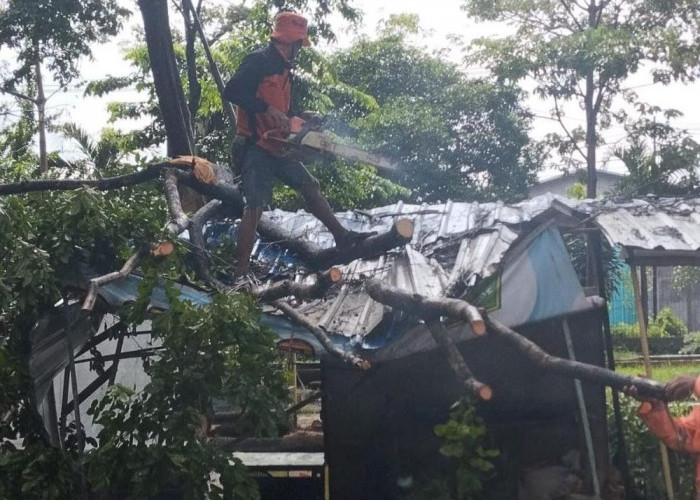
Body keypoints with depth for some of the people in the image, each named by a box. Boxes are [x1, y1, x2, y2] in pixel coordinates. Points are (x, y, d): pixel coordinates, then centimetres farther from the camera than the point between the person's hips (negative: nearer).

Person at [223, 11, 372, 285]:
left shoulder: (283, 68, 16)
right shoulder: (259, 60, -12)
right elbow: (232, 91, -24)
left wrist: (301, 117, 8)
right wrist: (269, 110, -27)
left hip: (276, 147, 9)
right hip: (256, 147, -9)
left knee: (310, 186, 15)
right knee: (255, 207, -12)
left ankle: (342, 236, 27)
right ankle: (241, 273, -8)